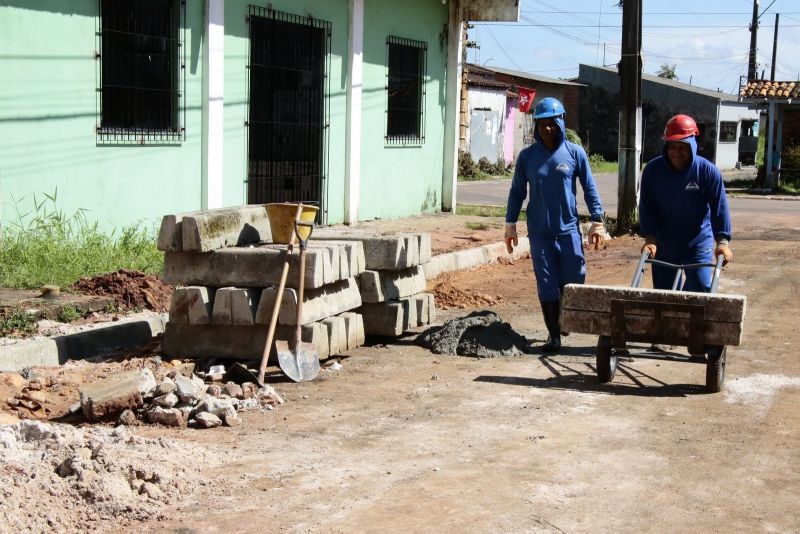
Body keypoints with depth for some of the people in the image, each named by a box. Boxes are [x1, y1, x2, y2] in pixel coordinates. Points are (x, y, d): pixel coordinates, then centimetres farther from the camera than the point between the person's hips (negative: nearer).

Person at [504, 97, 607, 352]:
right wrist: (510, 224, 8)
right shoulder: (527, 156, 2)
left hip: (568, 228, 0)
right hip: (539, 232, 1)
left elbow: (590, 188, 4)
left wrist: (597, 221, 0)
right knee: (547, 285, 1)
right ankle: (554, 335, 9)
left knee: (574, 281, 0)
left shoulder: (574, 153, -1)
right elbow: (517, 192, 9)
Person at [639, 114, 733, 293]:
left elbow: (720, 207, -14)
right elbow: (646, 207, -6)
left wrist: (722, 241, -24)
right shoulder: (652, 170, -8)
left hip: (698, 246, -2)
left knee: (701, 292, -10)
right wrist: (650, 238, -16)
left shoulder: (708, 171, -12)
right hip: (663, 247, 2)